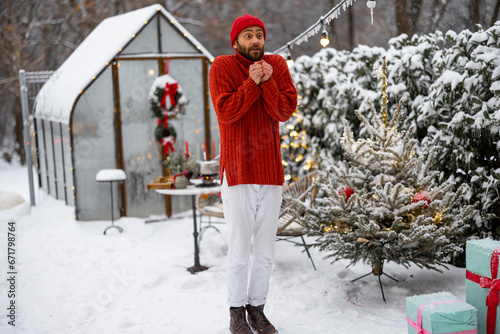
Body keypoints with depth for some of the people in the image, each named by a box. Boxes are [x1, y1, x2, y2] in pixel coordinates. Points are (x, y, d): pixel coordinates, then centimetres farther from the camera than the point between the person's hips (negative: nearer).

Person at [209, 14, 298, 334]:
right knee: (239, 249, 1)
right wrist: (252, 82, -17)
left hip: (271, 172, 4)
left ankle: (257, 307, 23)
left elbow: (285, 111, -3)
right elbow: (225, 111, -14)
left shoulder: (277, 65, 6)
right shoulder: (222, 67, -2)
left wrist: (267, 82, -16)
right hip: (237, 171, -3)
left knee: (266, 249, 10)